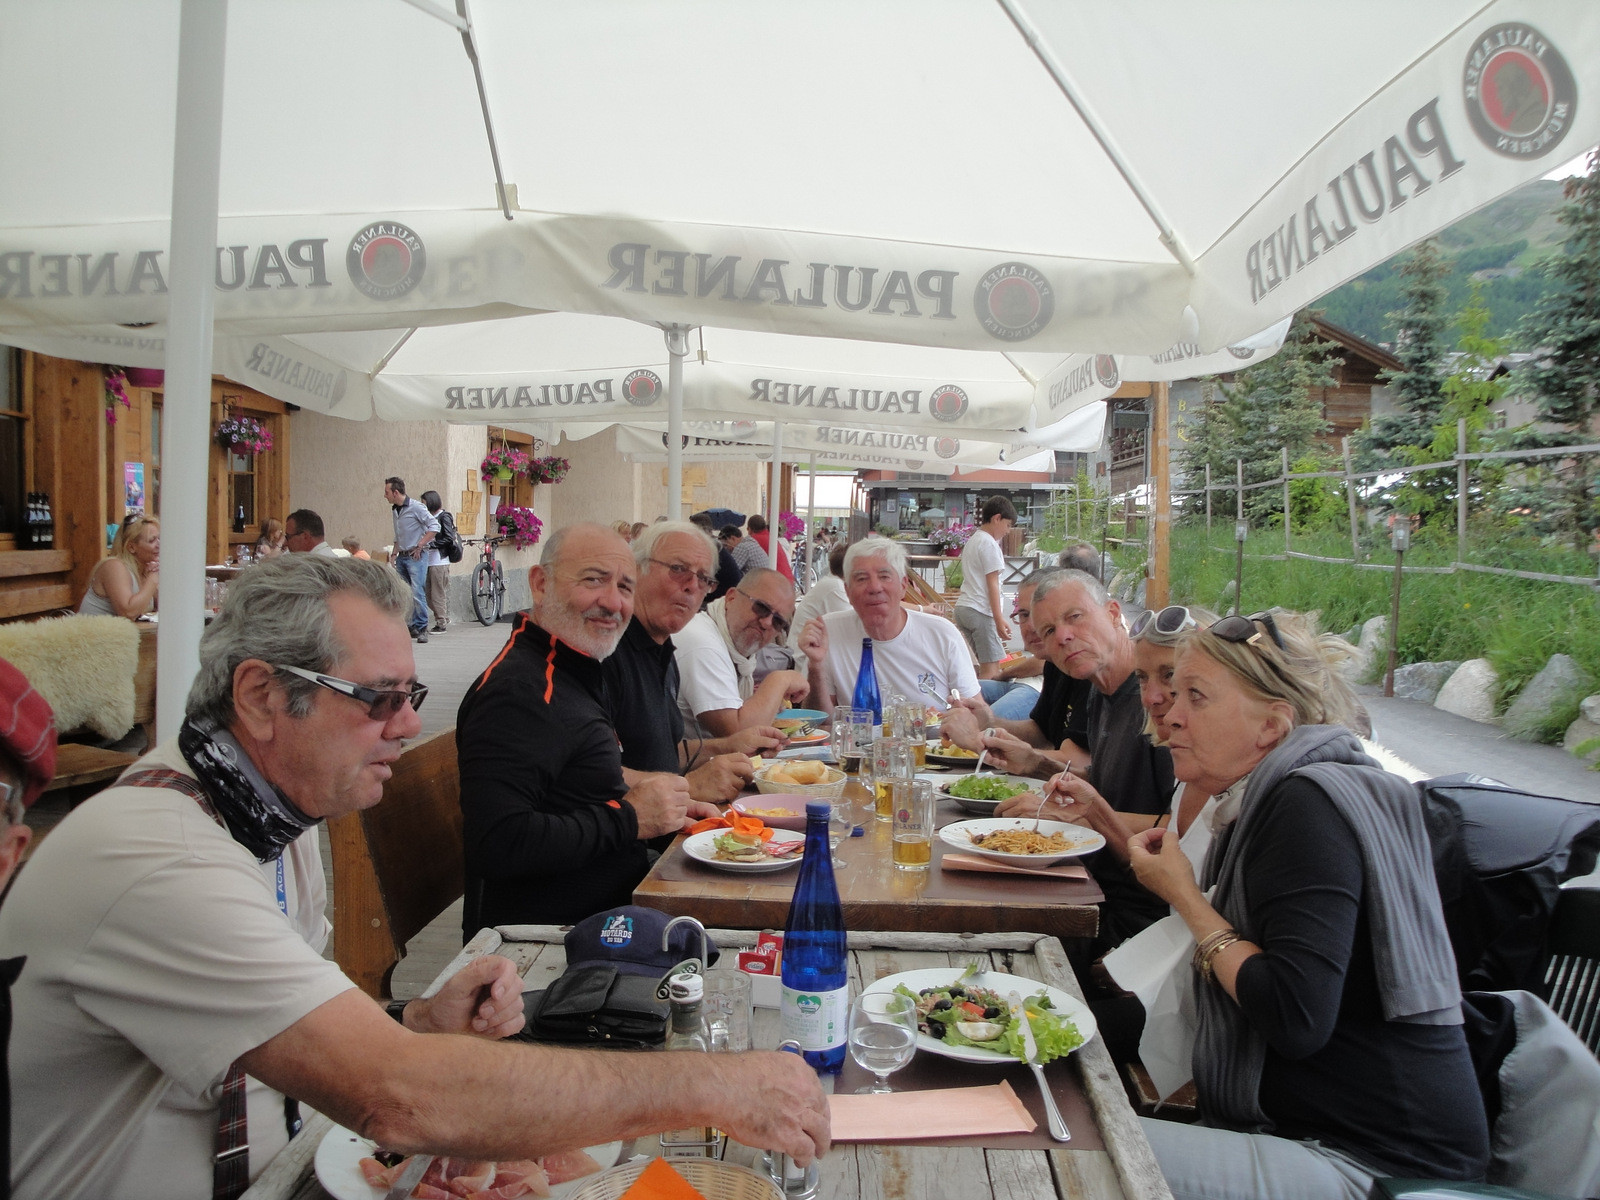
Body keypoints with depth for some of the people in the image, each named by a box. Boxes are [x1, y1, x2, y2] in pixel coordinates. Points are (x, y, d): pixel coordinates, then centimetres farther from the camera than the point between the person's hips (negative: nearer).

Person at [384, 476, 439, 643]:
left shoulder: (415, 507, -9)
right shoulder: (395, 510, 16)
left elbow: (434, 526, -14)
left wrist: (420, 545, -14)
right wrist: (394, 556, 17)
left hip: (416, 556, -8)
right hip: (402, 557, 8)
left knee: (417, 592, -13)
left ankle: (421, 628, -7)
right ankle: (405, 628, 13)